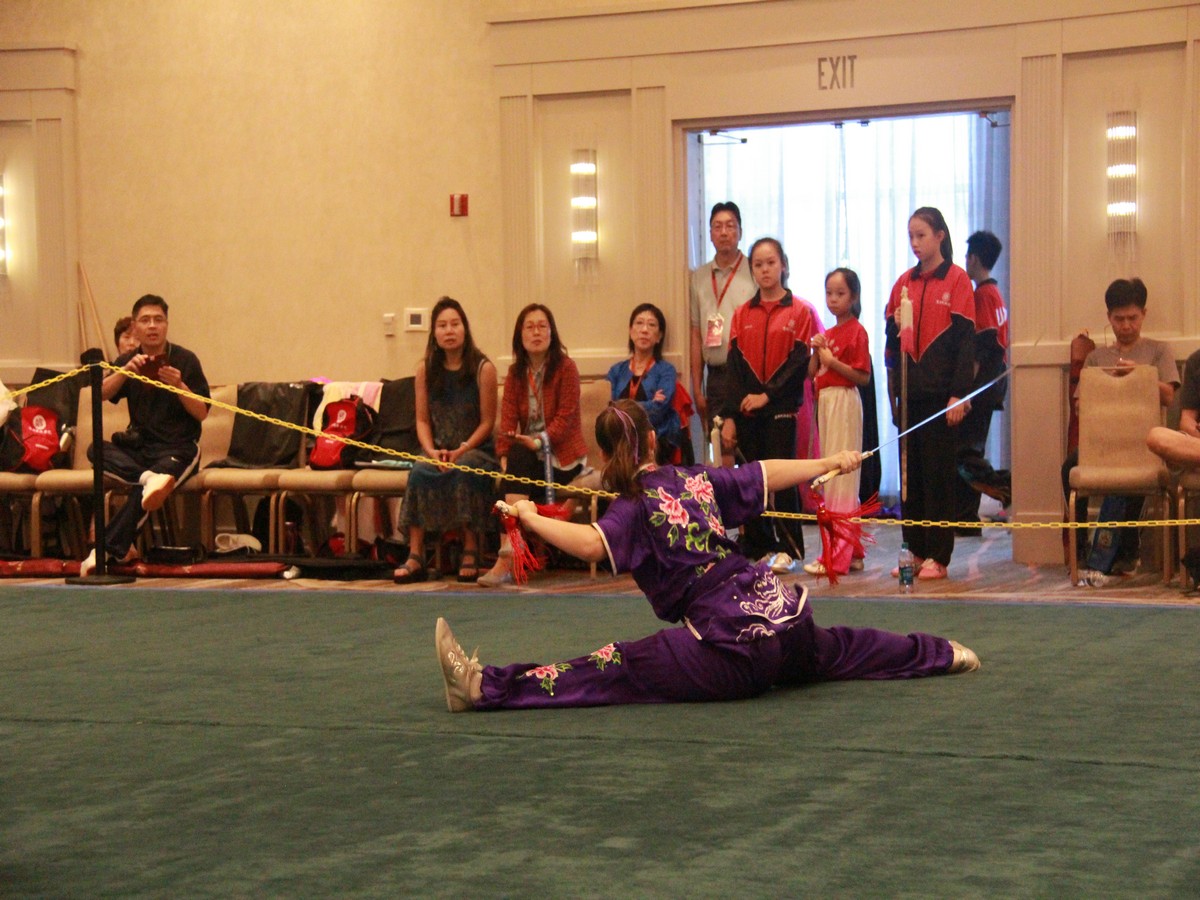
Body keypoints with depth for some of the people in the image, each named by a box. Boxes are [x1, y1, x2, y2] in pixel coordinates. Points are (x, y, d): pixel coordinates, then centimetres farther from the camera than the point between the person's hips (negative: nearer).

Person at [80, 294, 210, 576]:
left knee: (142, 491, -32)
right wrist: (126, 370, -21)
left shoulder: (185, 360, -1)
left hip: (179, 447, -5)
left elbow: (202, 413, -4)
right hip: (139, 446, 5)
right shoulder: (128, 361, 10)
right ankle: (150, 477, -40)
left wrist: (179, 385, -19)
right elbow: (101, 395, -7)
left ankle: (108, 550, -29)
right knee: (96, 450, -24)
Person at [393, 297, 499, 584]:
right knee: (420, 473, -30)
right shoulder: (426, 370, 7)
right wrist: (432, 451, -12)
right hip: (438, 450, 2)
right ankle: (415, 556, -33)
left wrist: (461, 451, -16)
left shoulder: (483, 369, -2)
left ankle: (471, 551, -28)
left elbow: (487, 421, -3)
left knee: (465, 471, -36)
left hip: (475, 449, -2)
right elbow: (422, 420, 6)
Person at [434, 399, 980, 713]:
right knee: (839, 649, 36)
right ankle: (943, 655, 54)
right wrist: (832, 462, 36)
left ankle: (486, 688, -27)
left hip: (735, 649, -7)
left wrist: (531, 518, -15)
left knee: (610, 670, -16)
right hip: (786, 616, 7)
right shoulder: (699, 479, 13)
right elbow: (769, 474, 22)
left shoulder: (634, 506, -6)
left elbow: (591, 544, -26)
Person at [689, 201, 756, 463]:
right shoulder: (698, 278, 12)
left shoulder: (754, 273, -2)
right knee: (722, 458, 4)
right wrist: (697, 388, 9)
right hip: (716, 376, 4)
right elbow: (696, 335, 13)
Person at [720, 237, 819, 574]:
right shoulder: (742, 314, 10)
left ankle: (787, 549, 2)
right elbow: (735, 366, 6)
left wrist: (767, 394, -15)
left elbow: (799, 362, -7)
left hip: (782, 409, -4)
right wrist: (729, 416, -1)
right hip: (747, 411, 4)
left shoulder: (800, 311, 0)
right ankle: (758, 547, 11)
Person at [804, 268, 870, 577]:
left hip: (844, 401, -9)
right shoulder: (827, 334, 16)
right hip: (825, 400, 9)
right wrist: (816, 352, -4)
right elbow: (812, 373, 13)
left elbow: (863, 377, -14)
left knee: (841, 473, -9)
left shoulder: (856, 331, -9)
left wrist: (833, 361, -20)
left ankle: (838, 556, -8)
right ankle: (849, 551, 18)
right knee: (830, 473, 11)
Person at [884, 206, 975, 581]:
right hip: (910, 395, 5)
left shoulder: (957, 280, -2)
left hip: (941, 393, -5)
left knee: (938, 473, -3)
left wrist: (959, 395, -12)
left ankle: (938, 556, 1)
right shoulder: (904, 283, 13)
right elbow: (893, 341, 14)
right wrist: (894, 391, 8)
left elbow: (965, 340, -7)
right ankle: (916, 551, 13)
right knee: (911, 474, 6)